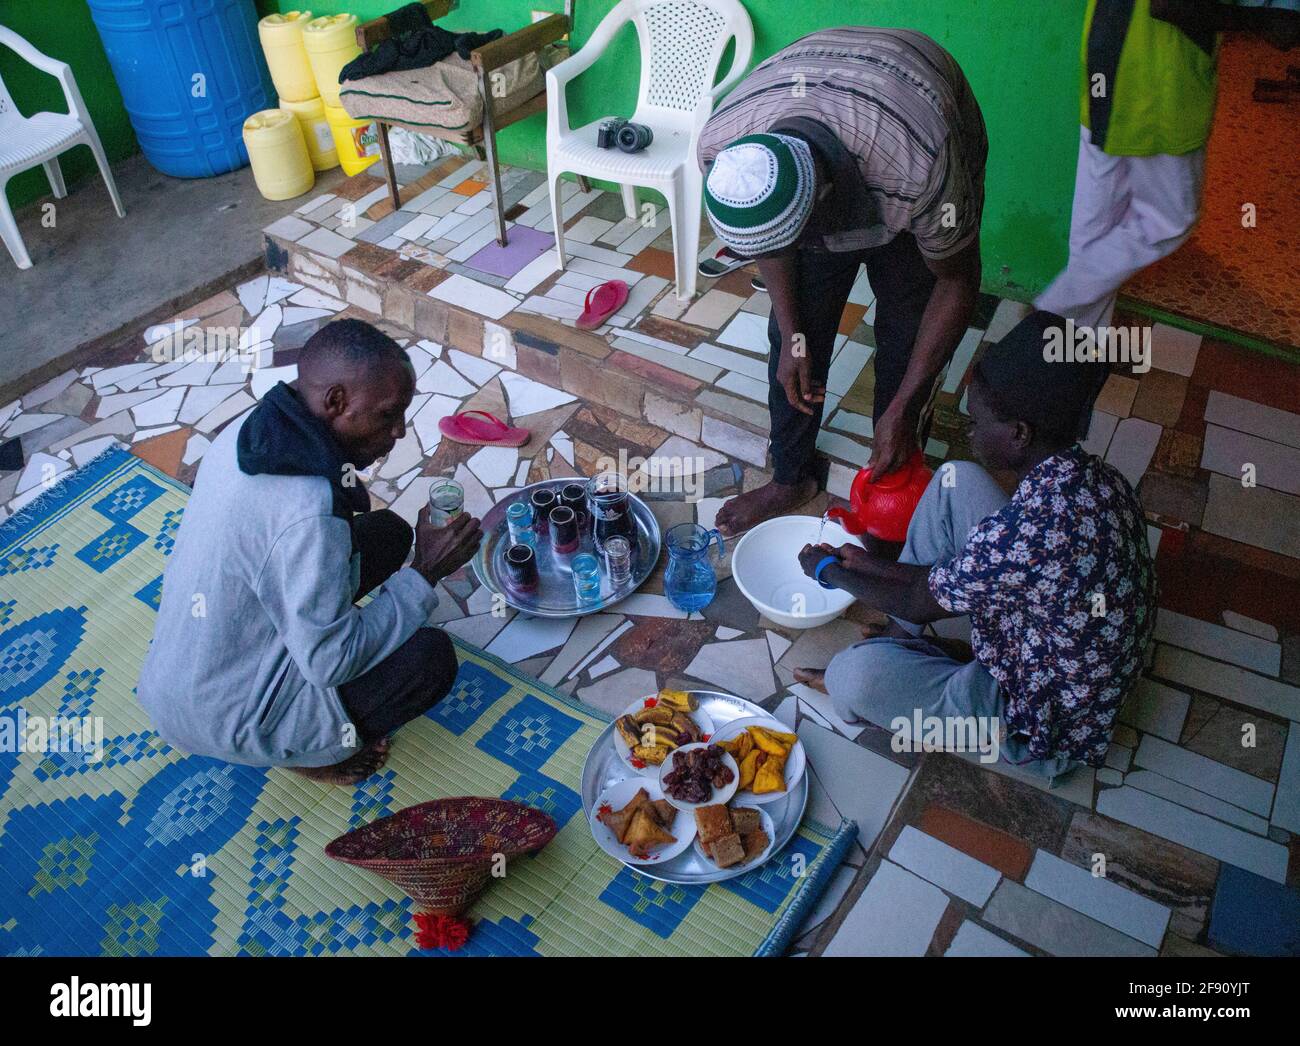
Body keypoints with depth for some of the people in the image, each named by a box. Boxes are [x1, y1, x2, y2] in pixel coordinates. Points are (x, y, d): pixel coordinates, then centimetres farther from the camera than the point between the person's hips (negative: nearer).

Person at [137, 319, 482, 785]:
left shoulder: (247, 430, -7)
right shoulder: (307, 513, -35)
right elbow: (331, 660, -26)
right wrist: (426, 572, -19)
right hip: (220, 718, -8)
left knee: (388, 531, 5)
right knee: (431, 655, -15)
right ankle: (308, 752, 6)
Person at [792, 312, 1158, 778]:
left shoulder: (1022, 534, -37)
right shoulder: (1096, 477, -8)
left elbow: (918, 604, -18)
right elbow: (970, 573, 4)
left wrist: (830, 570, 0)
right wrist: (869, 564, 8)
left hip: (1042, 727, -8)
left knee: (857, 675, -27)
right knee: (957, 479, 2)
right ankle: (899, 636, 14)